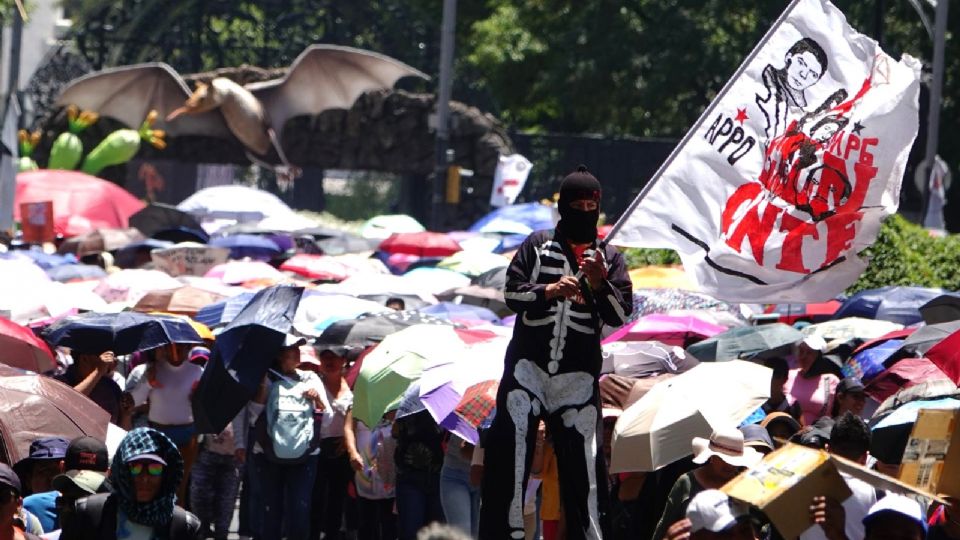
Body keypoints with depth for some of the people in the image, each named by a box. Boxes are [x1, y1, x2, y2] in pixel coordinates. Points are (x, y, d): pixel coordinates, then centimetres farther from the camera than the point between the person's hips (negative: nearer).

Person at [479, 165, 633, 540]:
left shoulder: (609, 259, 8)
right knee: (508, 452, -7)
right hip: (528, 365, 0)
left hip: (578, 375, 0)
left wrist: (598, 284, -18)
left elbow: (620, 317, -1)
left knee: (585, 463, -3)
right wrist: (548, 291, -18)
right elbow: (511, 293, 0)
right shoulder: (538, 245, 8)